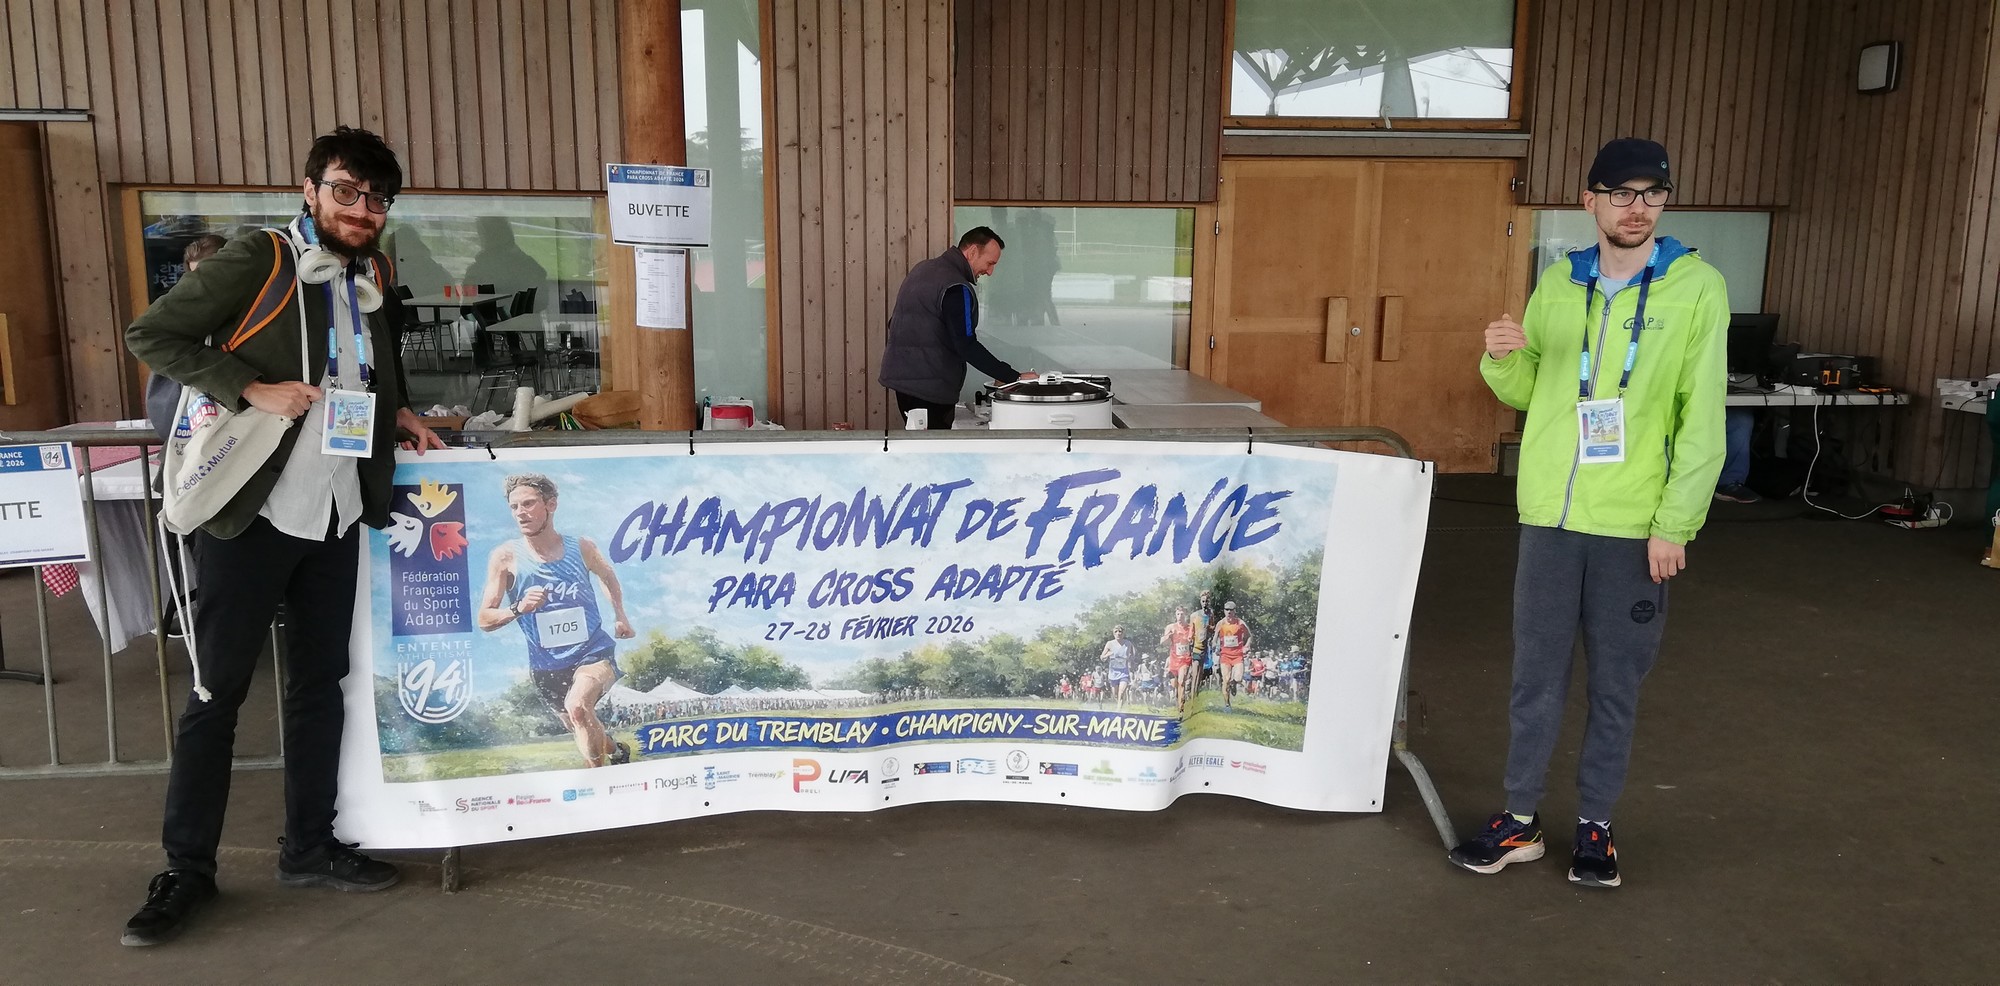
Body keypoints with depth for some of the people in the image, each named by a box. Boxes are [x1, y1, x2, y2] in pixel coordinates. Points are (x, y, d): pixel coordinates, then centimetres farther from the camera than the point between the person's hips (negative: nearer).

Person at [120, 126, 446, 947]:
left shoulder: (375, 280, 13)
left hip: (335, 517, 6)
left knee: (320, 682, 12)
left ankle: (309, 847, 25)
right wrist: (253, 390, -19)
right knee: (217, 690, 2)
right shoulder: (256, 260, -7)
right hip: (248, 511, -6)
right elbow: (151, 334, -10)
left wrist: (398, 417, 8)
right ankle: (188, 868, 14)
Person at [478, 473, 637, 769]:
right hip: (547, 665, 3)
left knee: (577, 706, -33)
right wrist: (518, 608, -27)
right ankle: (616, 751, 55)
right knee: (581, 728, 21)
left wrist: (620, 616, 8)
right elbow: (485, 620, -9)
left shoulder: (581, 547, -5)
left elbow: (608, 576, 18)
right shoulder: (505, 557, -10)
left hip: (594, 653, -3)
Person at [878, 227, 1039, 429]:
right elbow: (967, 346, -22)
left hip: (902, 376, 10)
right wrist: (1014, 377, -19)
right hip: (929, 388, -10)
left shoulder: (924, 269, 14)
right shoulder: (956, 288, -16)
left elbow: (894, 321, 22)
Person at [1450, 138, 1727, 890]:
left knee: (1616, 684, 8)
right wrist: (1502, 358, -9)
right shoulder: (1557, 284, 7)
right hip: (1551, 516, 3)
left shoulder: (1697, 287, -4)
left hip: (1635, 526, -2)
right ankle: (1520, 820, 21)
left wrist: (1674, 523, -11)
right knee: (1536, 676, 9)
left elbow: (1703, 418, -6)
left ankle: (1594, 824, 24)